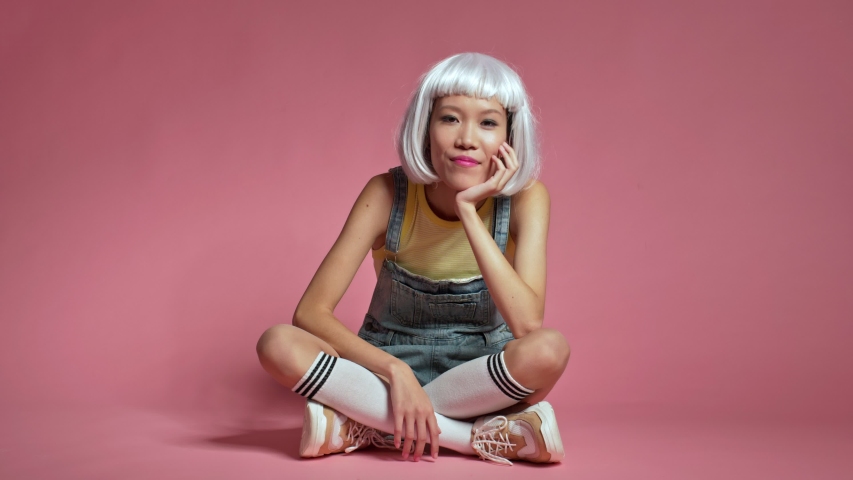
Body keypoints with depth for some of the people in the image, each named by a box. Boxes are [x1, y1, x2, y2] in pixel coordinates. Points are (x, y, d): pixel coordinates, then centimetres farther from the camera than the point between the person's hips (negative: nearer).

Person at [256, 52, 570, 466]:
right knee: (279, 345, -27)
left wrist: (468, 209, -31)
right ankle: (484, 437, -27)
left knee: (550, 349, -34)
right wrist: (395, 371, -32)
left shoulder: (525, 198, -15)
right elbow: (310, 312, -18)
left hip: (479, 376, 0)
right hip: (387, 364, 1)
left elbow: (528, 324, -29)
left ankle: (363, 427, -22)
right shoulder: (388, 194, -15)